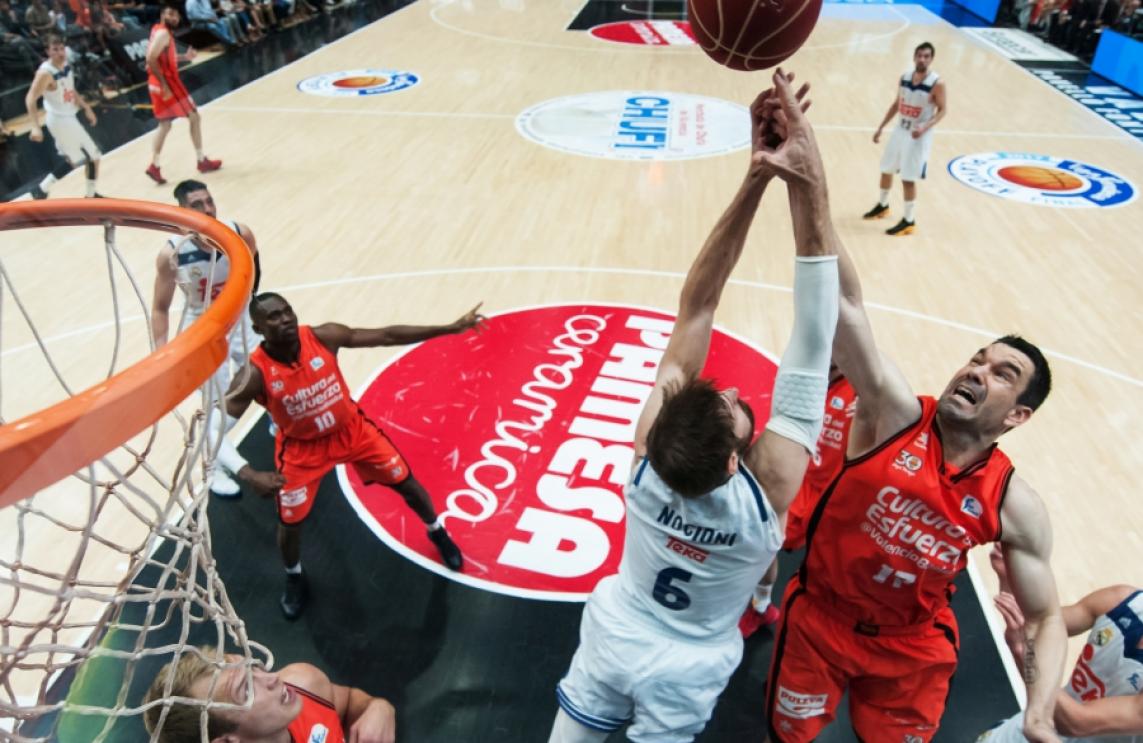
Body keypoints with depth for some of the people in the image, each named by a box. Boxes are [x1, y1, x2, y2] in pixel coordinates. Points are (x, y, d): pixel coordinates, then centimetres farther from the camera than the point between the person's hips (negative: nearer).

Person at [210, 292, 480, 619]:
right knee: (290, 524, 4)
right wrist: (248, 474, -44)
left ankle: (437, 533, 41)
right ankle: (294, 579, 40)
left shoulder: (323, 336, -23)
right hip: (302, 448, -1)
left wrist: (451, 328, -19)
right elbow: (211, 430, -28)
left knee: (407, 484, 9)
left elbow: (387, 335, -17)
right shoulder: (254, 375, -28)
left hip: (352, 429, 2)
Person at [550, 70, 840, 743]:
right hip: (688, 669, -1)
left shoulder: (649, 448, -33)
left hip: (613, 634, 2)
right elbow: (814, 344, -41)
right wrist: (813, 192, -47)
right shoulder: (768, 488, -38)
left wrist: (756, 179, -42)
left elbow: (694, 307, -34)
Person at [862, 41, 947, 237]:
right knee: (886, 170, 18)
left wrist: (925, 127, -28)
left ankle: (909, 221, 7)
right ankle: (882, 206, 42)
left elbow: (943, 110, -12)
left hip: (918, 136, -6)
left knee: (908, 179, -5)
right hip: (900, 130, 6)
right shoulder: (904, 78, 1)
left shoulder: (937, 83, -16)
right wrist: (881, 127, 11)